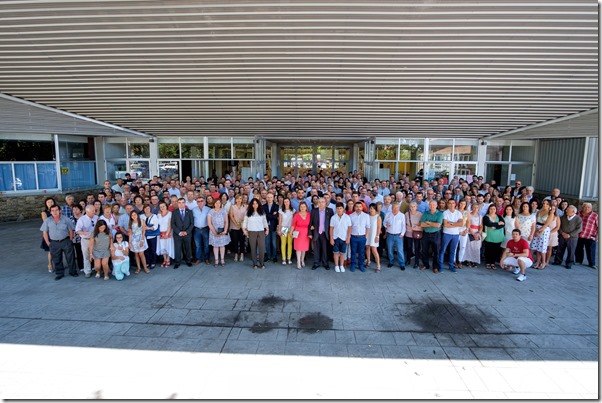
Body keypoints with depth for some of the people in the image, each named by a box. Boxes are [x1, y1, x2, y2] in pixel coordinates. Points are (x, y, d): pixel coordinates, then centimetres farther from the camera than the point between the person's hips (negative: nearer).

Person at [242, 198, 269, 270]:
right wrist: (244, 229, -2)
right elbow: (245, 221, 7)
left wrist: (267, 229, 9)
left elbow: (265, 221, 13)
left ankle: (261, 263, 6)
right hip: (251, 232, 0)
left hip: (261, 232, 1)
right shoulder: (248, 212, 4)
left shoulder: (262, 212, 7)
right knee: (253, 248, 2)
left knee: (262, 247, -5)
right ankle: (255, 263, 11)